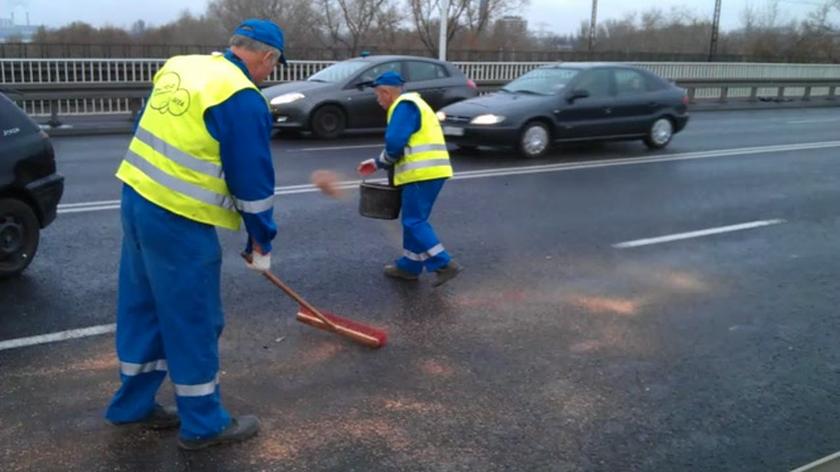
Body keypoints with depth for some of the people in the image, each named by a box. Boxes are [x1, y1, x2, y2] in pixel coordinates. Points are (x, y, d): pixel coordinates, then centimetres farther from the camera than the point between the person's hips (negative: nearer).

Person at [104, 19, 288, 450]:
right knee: (194, 321, 4)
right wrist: (261, 243, -1)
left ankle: (133, 403, 35)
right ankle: (204, 423, 19)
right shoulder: (244, 100, -15)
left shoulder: (179, 67, 10)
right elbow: (253, 180, -12)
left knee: (143, 306, 20)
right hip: (179, 219, -8)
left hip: (137, 196, 9)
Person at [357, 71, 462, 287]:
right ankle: (410, 266, 23)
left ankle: (444, 264, -7)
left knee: (414, 222, -6)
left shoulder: (404, 106, -10)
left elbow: (394, 143, -20)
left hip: (422, 173, -10)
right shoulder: (411, 105, 23)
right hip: (428, 172, 10)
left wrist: (381, 162, 0)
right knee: (413, 220, 16)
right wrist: (378, 163, 21)